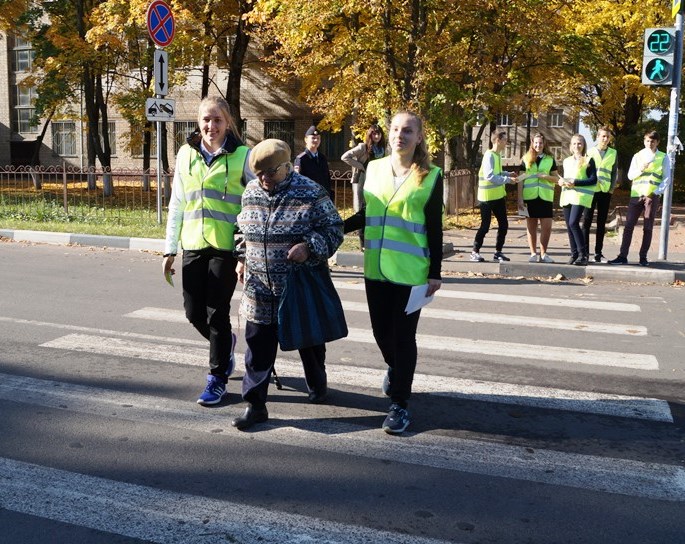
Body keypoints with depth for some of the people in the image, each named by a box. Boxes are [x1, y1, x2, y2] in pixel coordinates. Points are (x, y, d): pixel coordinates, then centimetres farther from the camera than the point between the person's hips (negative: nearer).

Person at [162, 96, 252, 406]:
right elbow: (177, 205, 12)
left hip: (226, 247, -4)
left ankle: (217, 378, 16)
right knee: (194, 313, 8)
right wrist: (170, 249, 10)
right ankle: (225, 344, 39)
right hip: (193, 246, 4)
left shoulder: (242, 156, -5)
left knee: (217, 313, 0)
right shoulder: (186, 154, 8)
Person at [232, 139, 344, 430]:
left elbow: (333, 228, -9)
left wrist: (310, 247, -25)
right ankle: (255, 404, 11)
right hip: (259, 288, 4)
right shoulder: (251, 192, 5)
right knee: (258, 346, 3)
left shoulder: (311, 193, -11)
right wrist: (242, 259, 9)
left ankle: (317, 385, 41)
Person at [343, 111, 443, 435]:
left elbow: (434, 228, -2)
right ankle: (394, 369, 45)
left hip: (410, 271, -3)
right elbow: (364, 215, 13)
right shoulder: (373, 169, 6)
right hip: (376, 268, 4)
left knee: (404, 335, 1)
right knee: (381, 330, 13)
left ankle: (400, 404, 13)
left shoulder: (430, 177, -2)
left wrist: (435, 272, -5)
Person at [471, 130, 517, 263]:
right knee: (485, 226, -2)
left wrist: (507, 173, 6)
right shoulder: (489, 156, -17)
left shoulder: (498, 155, 11)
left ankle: (498, 252, 19)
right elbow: (489, 176, -26)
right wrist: (507, 180, -24)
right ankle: (475, 252, 11)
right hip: (487, 197, -9)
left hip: (499, 196, 9)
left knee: (503, 224, 9)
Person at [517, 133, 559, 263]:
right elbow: (521, 179, 6)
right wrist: (520, 198, -2)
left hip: (546, 197, 0)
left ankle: (543, 254, 7)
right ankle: (533, 253, 12)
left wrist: (547, 176, -10)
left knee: (547, 226, -5)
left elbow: (557, 178, 11)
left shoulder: (550, 160, 10)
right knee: (531, 226, 4)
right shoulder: (526, 159, 8)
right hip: (529, 197, 0)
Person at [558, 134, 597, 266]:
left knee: (573, 223, -19)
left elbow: (593, 180, -4)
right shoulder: (566, 161, 20)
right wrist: (561, 181, 4)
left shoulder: (588, 160, 2)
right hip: (566, 195, 6)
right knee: (569, 225, 2)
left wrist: (575, 183, -14)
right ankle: (574, 254, 8)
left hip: (580, 196, -6)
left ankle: (583, 255, -14)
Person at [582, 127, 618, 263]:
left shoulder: (613, 153, 9)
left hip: (605, 192, 2)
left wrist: (611, 188, -1)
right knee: (586, 221, -3)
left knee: (601, 223, 5)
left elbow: (614, 173, 10)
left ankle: (598, 253, 9)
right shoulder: (590, 152, 4)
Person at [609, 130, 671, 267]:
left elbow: (667, 179, 3)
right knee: (629, 225, -5)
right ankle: (622, 256, -4)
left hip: (652, 196, -1)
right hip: (636, 195, 2)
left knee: (648, 227, 2)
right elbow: (630, 175, 7)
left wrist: (657, 192, -10)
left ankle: (643, 257, 8)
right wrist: (640, 169, -11)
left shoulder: (663, 158, 7)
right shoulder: (637, 156, 13)